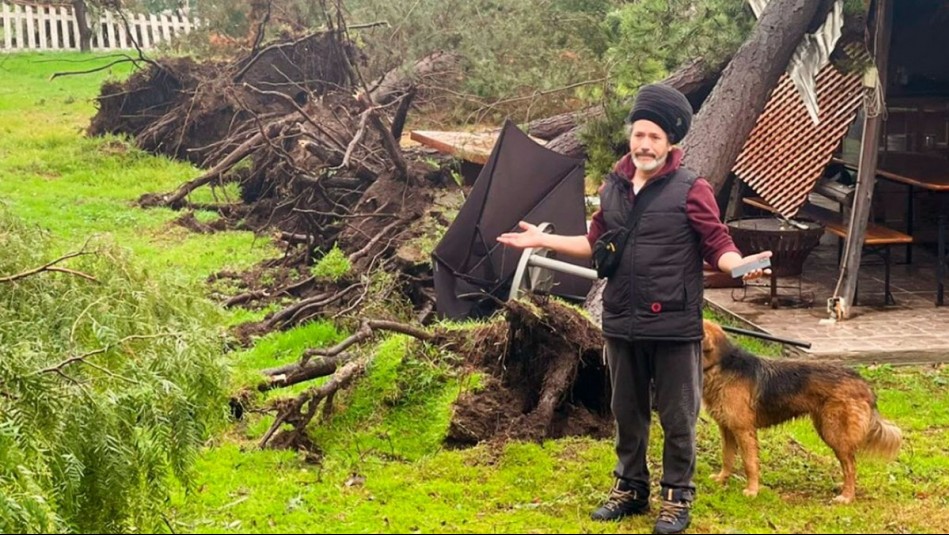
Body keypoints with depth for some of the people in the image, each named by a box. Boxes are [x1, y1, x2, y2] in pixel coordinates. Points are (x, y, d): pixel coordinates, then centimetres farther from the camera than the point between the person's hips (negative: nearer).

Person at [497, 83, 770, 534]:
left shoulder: (691, 190, -8)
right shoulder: (613, 187, 8)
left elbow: (717, 246, -8)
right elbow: (596, 243, 19)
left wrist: (741, 265, -29)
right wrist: (543, 239, 16)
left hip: (674, 327, -5)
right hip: (622, 325, 5)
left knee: (677, 417, 5)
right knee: (627, 413, 17)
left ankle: (677, 496, 19)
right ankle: (630, 487, 32)